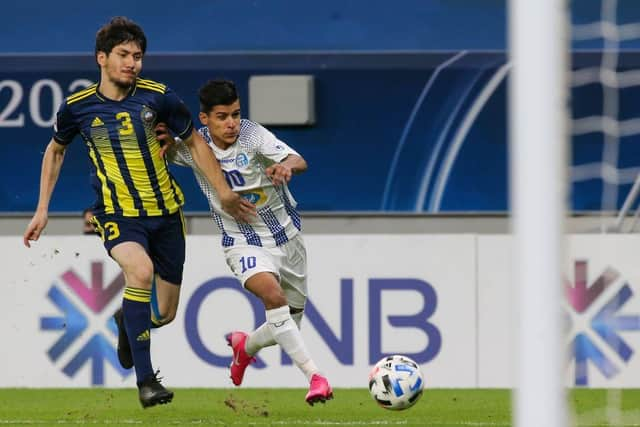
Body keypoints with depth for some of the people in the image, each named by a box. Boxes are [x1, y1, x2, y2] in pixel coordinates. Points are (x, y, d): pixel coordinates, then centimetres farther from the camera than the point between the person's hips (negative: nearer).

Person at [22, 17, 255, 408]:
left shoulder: (158, 97, -8)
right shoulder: (78, 108, -5)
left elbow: (195, 142, 7)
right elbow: (56, 151, 15)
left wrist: (225, 193, 5)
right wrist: (42, 210, 11)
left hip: (166, 213, 2)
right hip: (118, 215, -2)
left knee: (164, 315, 5)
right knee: (141, 270, -34)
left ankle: (127, 319, 45)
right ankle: (145, 379, -27)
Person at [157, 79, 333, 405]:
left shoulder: (252, 134, -16)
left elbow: (299, 162, -29)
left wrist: (287, 165, -53)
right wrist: (164, 141, -14)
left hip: (287, 237, 1)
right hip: (244, 243, -1)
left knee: (286, 328, 12)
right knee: (273, 294, -33)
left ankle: (245, 346, 46)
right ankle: (314, 377, -34)